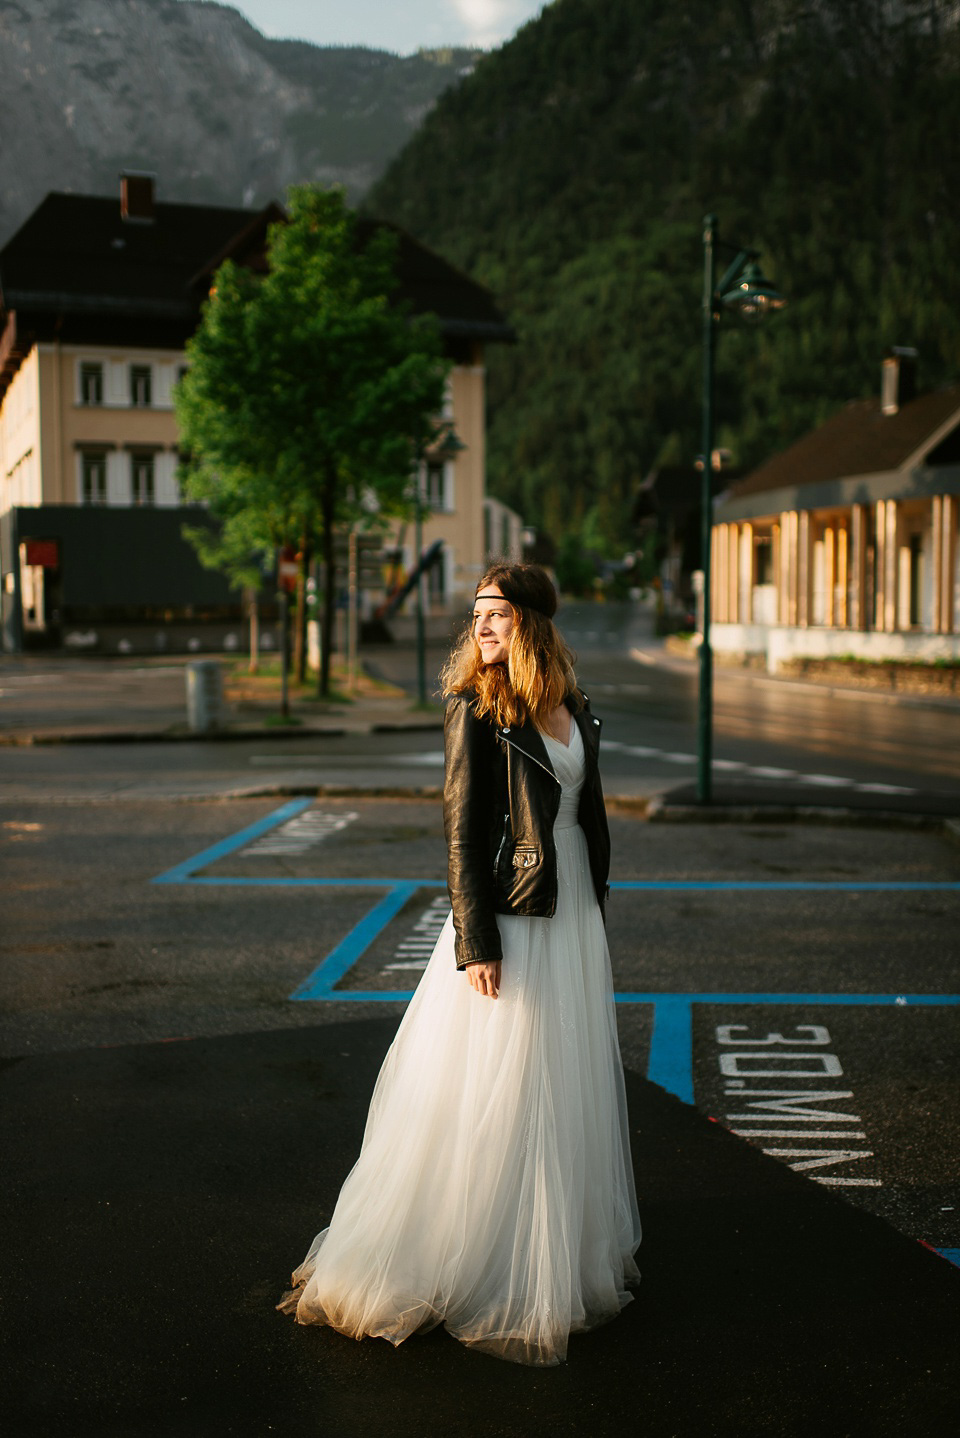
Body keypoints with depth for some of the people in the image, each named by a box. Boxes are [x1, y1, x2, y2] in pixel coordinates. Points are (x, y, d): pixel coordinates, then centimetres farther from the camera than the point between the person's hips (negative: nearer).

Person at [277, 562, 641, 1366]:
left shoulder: (576, 710, 8)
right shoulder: (476, 709, -11)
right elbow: (462, 830, -14)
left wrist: (597, 910, 18)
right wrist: (475, 943, -17)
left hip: (573, 918, 7)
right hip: (508, 920, -7)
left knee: (567, 1086, 16)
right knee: (493, 1093, 1)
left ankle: (566, 1251, 33)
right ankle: (490, 1273, 16)